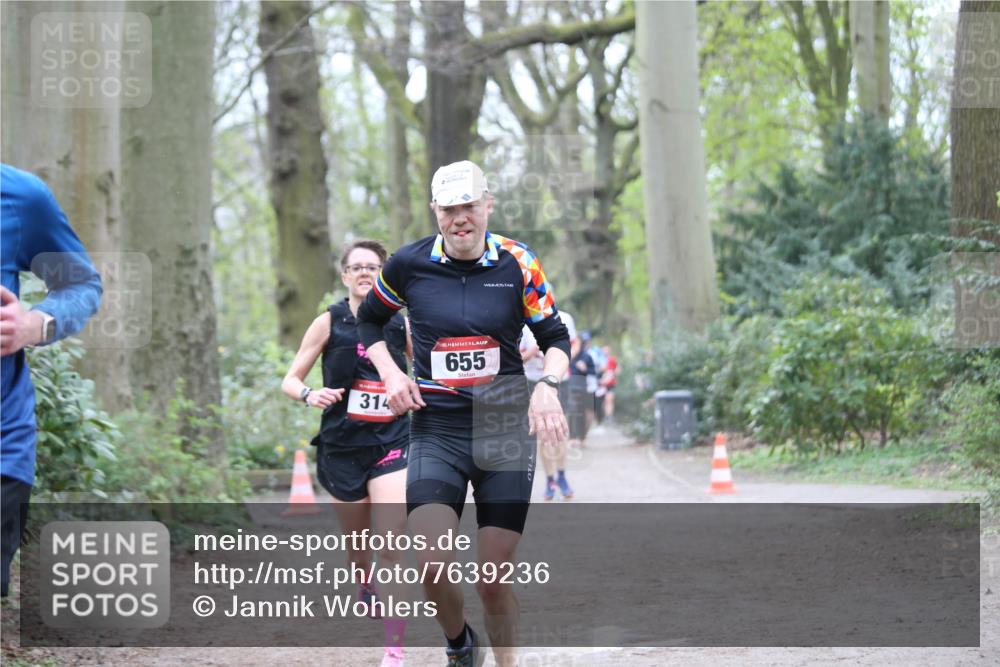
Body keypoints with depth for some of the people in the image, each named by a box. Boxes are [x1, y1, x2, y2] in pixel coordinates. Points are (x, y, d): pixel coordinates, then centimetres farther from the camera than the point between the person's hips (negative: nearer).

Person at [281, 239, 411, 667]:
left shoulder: (401, 325, 0)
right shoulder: (329, 323, -3)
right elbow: (290, 380, -2)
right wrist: (310, 395, -22)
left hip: (391, 446, -1)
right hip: (341, 447, 1)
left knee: (391, 551, -15)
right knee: (357, 541, 17)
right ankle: (365, 588, 52)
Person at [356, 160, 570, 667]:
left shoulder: (517, 263, -2)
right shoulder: (409, 264, -1)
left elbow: (555, 338, 7)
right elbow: (369, 319, 17)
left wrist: (547, 385, -12)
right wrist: (390, 372, 1)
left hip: (506, 429, 0)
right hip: (436, 430, 0)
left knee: (494, 580, -1)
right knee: (433, 568, -17)